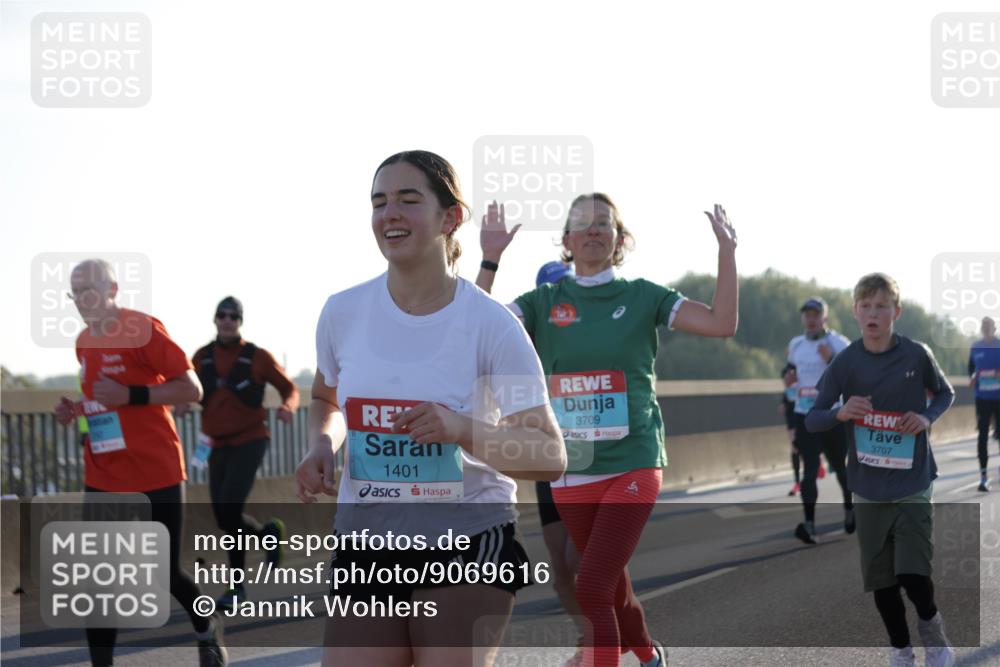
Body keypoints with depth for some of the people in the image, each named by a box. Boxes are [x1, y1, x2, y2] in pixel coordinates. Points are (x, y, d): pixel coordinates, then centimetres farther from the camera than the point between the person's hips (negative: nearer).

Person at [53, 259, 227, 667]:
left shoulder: (142, 328, -11)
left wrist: (130, 395, -24)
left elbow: (191, 389, -14)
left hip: (155, 475, -5)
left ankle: (207, 629, 34)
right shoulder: (84, 341, 10)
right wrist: (74, 411, 3)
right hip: (101, 480, 5)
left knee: (166, 573, 5)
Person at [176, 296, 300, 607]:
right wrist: (182, 405, -17)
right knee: (224, 518, 3)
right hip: (218, 445, 5)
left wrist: (288, 407, -19)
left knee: (228, 510, -18)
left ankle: (237, 583, -4)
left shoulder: (257, 357, -5)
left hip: (250, 440, -5)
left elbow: (289, 388, 3)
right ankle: (269, 532, 36)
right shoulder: (202, 357, 4)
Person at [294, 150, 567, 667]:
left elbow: (551, 457, -13)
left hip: (468, 542, -4)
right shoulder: (343, 312, 1)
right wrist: (321, 448, -1)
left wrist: (462, 429, -30)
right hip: (364, 543, 4)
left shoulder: (491, 324, -10)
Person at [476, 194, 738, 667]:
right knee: (610, 583, 18)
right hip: (571, 473, 3)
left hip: (632, 468, -3)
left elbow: (721, 324, -8)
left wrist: (727, 252, -11)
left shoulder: (642, 297, 1)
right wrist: (490, 260, -15)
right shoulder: (543, 303, 4)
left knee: (593, 589, -16)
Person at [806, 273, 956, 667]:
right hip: (869, 490, 2)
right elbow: (811, 420, -2)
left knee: (913, 575, -11)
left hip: (913, 485, -2)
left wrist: (927, 417, -10)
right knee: (881, 578, 8)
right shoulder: (845, 363, -6)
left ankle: (932, 628, 19)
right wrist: (840, 413, -23)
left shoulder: (917, 356, -7)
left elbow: (945, 393, 11)